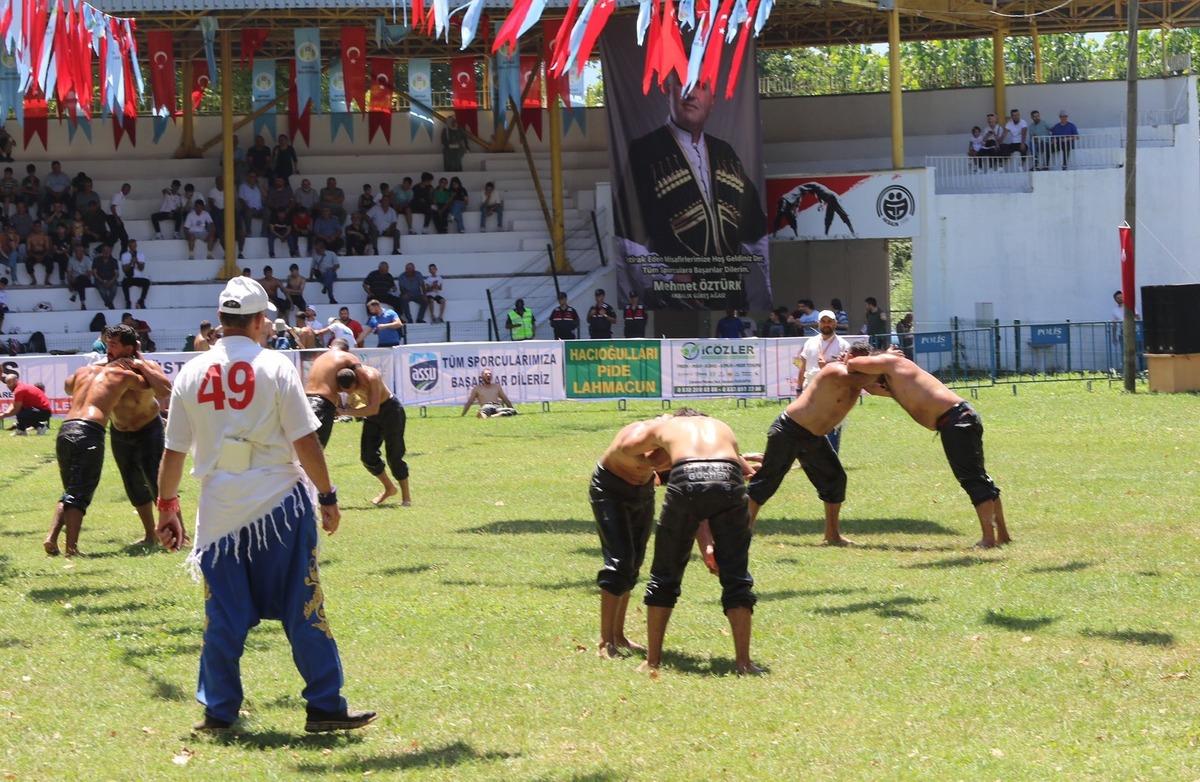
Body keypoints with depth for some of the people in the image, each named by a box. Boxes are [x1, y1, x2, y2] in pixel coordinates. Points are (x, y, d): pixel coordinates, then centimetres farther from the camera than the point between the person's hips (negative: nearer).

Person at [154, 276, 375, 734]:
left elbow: (173, 451, 7)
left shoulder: (191, 374, 3)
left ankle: (219, 711, 12)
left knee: (223, 615, 10)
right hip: (279, 505, -3)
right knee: (304, 609, 2)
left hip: (219, 509, 3)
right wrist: (327, 495, 0)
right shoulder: (275, 367, -6)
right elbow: (304, 441, -8)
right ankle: (325, 707, 3)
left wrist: (167, 506, 17)